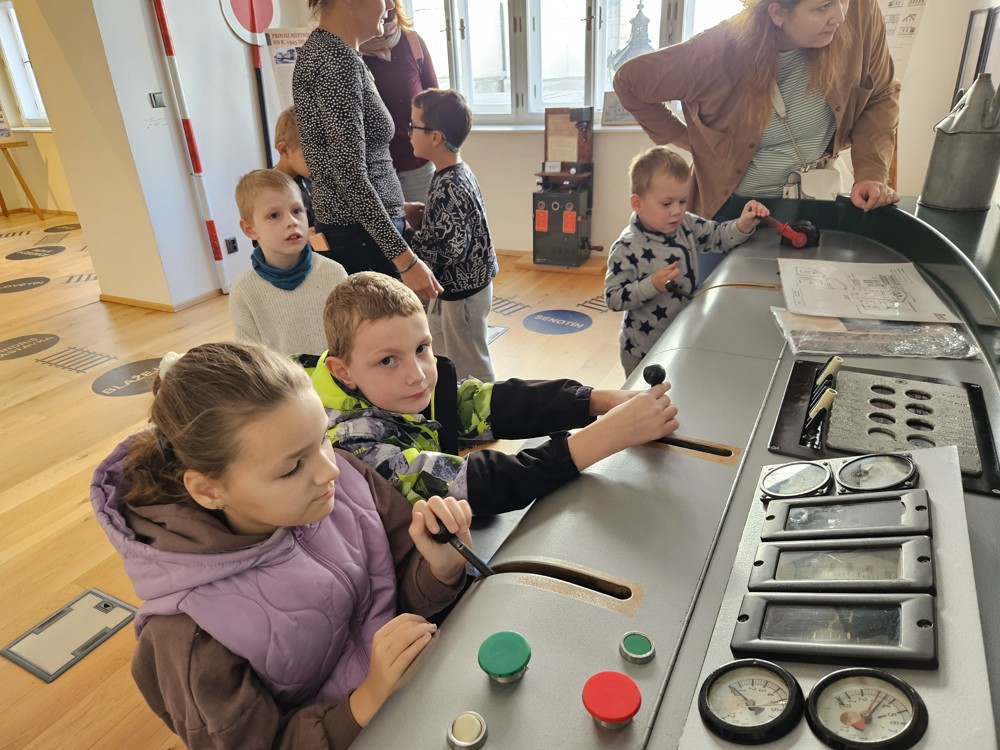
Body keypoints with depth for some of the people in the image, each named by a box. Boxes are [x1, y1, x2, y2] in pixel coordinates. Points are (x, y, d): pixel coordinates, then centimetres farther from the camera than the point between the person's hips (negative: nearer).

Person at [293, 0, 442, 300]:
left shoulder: (321, 49, 14)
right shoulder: (337, 59, -16)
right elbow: (351, 176, -23)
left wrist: (398, 208, 25)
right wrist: (404, 258, -24)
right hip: (363, 235, -10)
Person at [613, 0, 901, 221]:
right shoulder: (718, 54, -26)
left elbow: (881, 97, -3)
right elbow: (628, 81, -11)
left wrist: (871, 173, -17)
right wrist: (683, 138, -9)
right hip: (732, 207, -2)